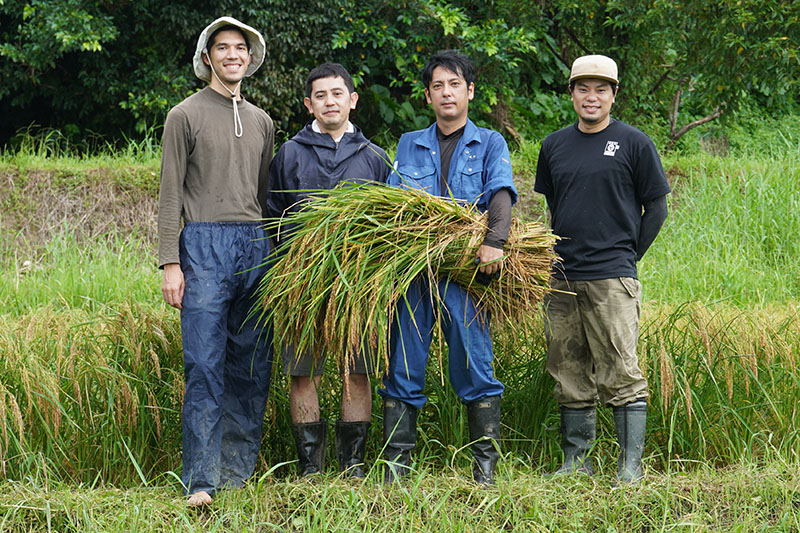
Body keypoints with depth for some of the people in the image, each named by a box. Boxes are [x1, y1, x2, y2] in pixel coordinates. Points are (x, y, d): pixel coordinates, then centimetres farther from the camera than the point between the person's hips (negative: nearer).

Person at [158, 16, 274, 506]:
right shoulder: (186, 116, 4)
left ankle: (239, 471, 8)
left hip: (256, 246, 5)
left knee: (252, 365, 2)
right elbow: (171, 194, 0)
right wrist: (170, 263, -8)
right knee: (205, 366, -11)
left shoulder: (261, 122, 18)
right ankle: (202, 480, -12)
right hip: (204, 245, -5)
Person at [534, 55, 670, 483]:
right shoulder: (554, 146, 13)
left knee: (621, 374, -9)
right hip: (563, 279, 5)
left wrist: (626, 257, 1)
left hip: (612, 280, -5)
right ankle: (576, 461, 16)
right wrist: (560, 254, 14)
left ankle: (631, 465, -6)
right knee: (570, 375, 8)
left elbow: (656, 209, 4)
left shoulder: (633, 143, 0)